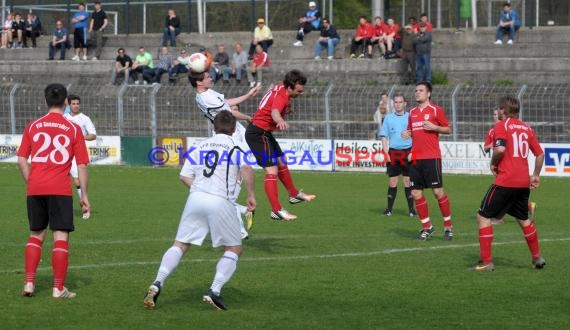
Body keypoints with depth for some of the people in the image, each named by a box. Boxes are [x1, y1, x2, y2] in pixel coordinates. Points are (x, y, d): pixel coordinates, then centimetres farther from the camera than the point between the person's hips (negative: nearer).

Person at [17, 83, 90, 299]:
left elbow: (21, 160, 5)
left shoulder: (33, 126, 7)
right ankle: (59, 289, -1)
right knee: (61, 237, 1)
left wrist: (30, 183, 15)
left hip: (35, 189, 3)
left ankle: (29, 283, 11)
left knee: (36, 235, 16)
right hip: (60, 189, -3)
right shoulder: (73, 129, 1)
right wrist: (84, 195, 6)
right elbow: (82, 165, 0)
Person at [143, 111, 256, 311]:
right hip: (220, 201, -3)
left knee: (180, 245, 10)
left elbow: (184, 176, 13)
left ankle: (157, 284, -9)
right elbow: (246, 170, -14)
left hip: (195, 197, 4)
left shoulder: (200, 147, 18)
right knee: (234, 249, 11)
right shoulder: (235, 148, 6)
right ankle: (214, 291, -5)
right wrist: (251, 196, -7)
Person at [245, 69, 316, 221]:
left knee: (281, 163, 25)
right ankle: (276, 211, -19)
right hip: (258, 133, -11)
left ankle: (294, 194, 43)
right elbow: (274, 112, -52)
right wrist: (281, 121, -73)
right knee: (272, 171, -16)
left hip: (264, 133, 11)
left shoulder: (281, 87, 2)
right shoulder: (281, 97, -28)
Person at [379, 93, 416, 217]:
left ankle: (411, 209, 4)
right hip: (393, 152, 1)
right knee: (392, 181, 2)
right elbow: (384, 136, 9)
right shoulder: (388, 118, 9)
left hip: (407, 152, -1)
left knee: (408, 181, -1)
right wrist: (386, 153, -2)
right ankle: (389, 209, 8)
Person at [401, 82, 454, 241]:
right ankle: (427, 227, 13)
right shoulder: (413, 112, 15)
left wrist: (434, 127, -15)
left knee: (438, 191, -5)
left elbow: (448, 129, 1)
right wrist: (407, 134, 3)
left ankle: (448, 226, 7)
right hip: (415, 157, 6)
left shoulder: (436, 110, -2)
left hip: (431, 157, -6)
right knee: (416, 193, 2)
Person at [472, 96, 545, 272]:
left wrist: (493, 163, -4)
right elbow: (540, 154, 14)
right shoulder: (526, 128, 13)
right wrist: (535, 175, 25)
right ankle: (537, 257, 32)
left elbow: (500, 148, -22)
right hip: (524, 183, 7)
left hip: (506, 181, -7)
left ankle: (486, 262, -5)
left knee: (483, 216, 1)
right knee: (523, 219, 25)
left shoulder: (502, 125, -6)